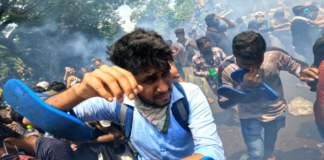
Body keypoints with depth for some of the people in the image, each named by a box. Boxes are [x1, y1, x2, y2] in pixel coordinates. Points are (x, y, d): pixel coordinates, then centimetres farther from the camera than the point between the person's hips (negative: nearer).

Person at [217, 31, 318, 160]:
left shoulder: (275, 54, -27)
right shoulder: (226, 69, -32)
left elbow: (292, 64, -5)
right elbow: (223, 104, -29)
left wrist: (302, 70, -29)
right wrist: (244, 87, -44)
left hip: (276, 110, 4)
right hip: (250, 116, -3)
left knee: (271, 139, 30)